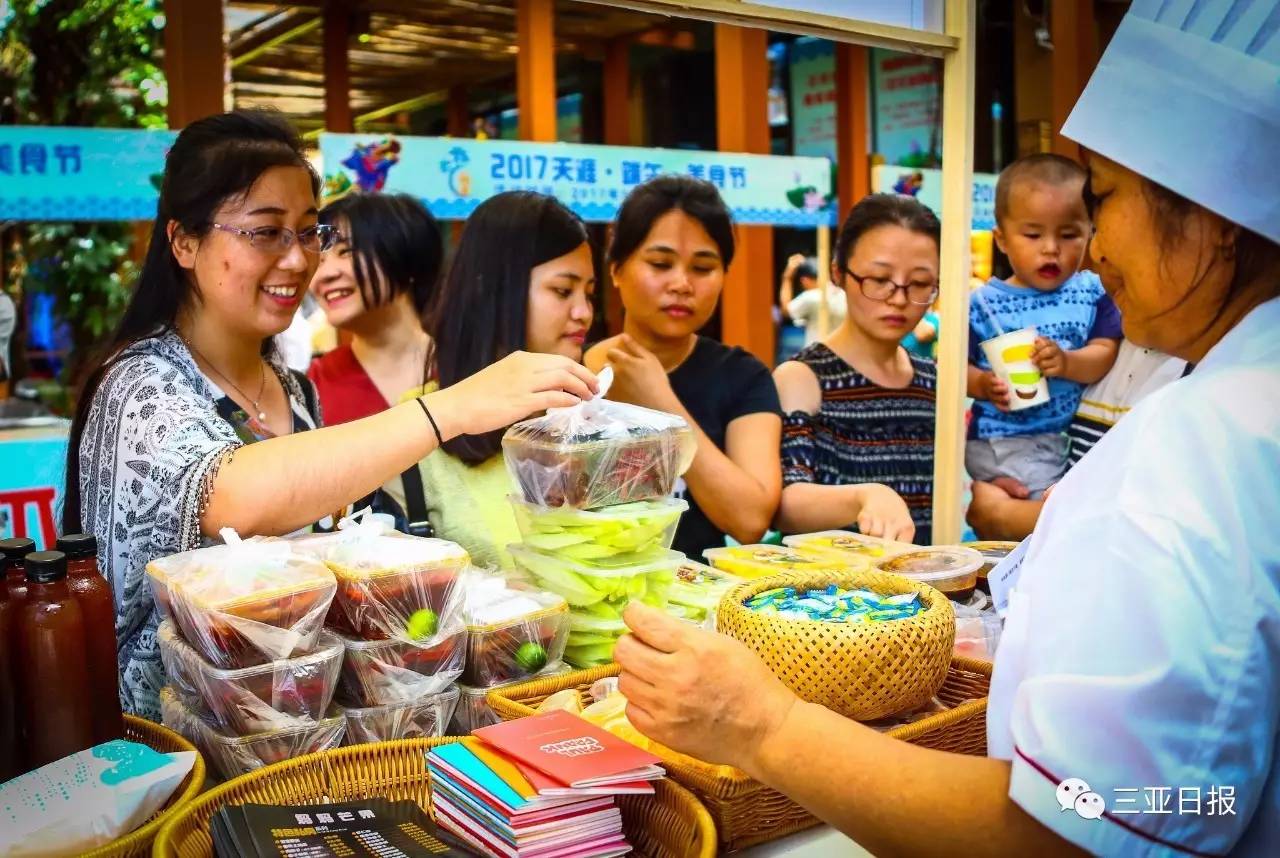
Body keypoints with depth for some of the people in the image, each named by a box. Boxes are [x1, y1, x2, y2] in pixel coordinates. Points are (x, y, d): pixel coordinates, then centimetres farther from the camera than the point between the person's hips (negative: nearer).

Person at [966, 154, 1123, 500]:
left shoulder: (1091, 293, 4)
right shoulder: (983, 304, -4)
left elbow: (1105, 354, -4)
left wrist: (1068, 363, -23)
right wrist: (984, 384, -21)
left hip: (1075, 434, 4)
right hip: (1003, 441, -4)